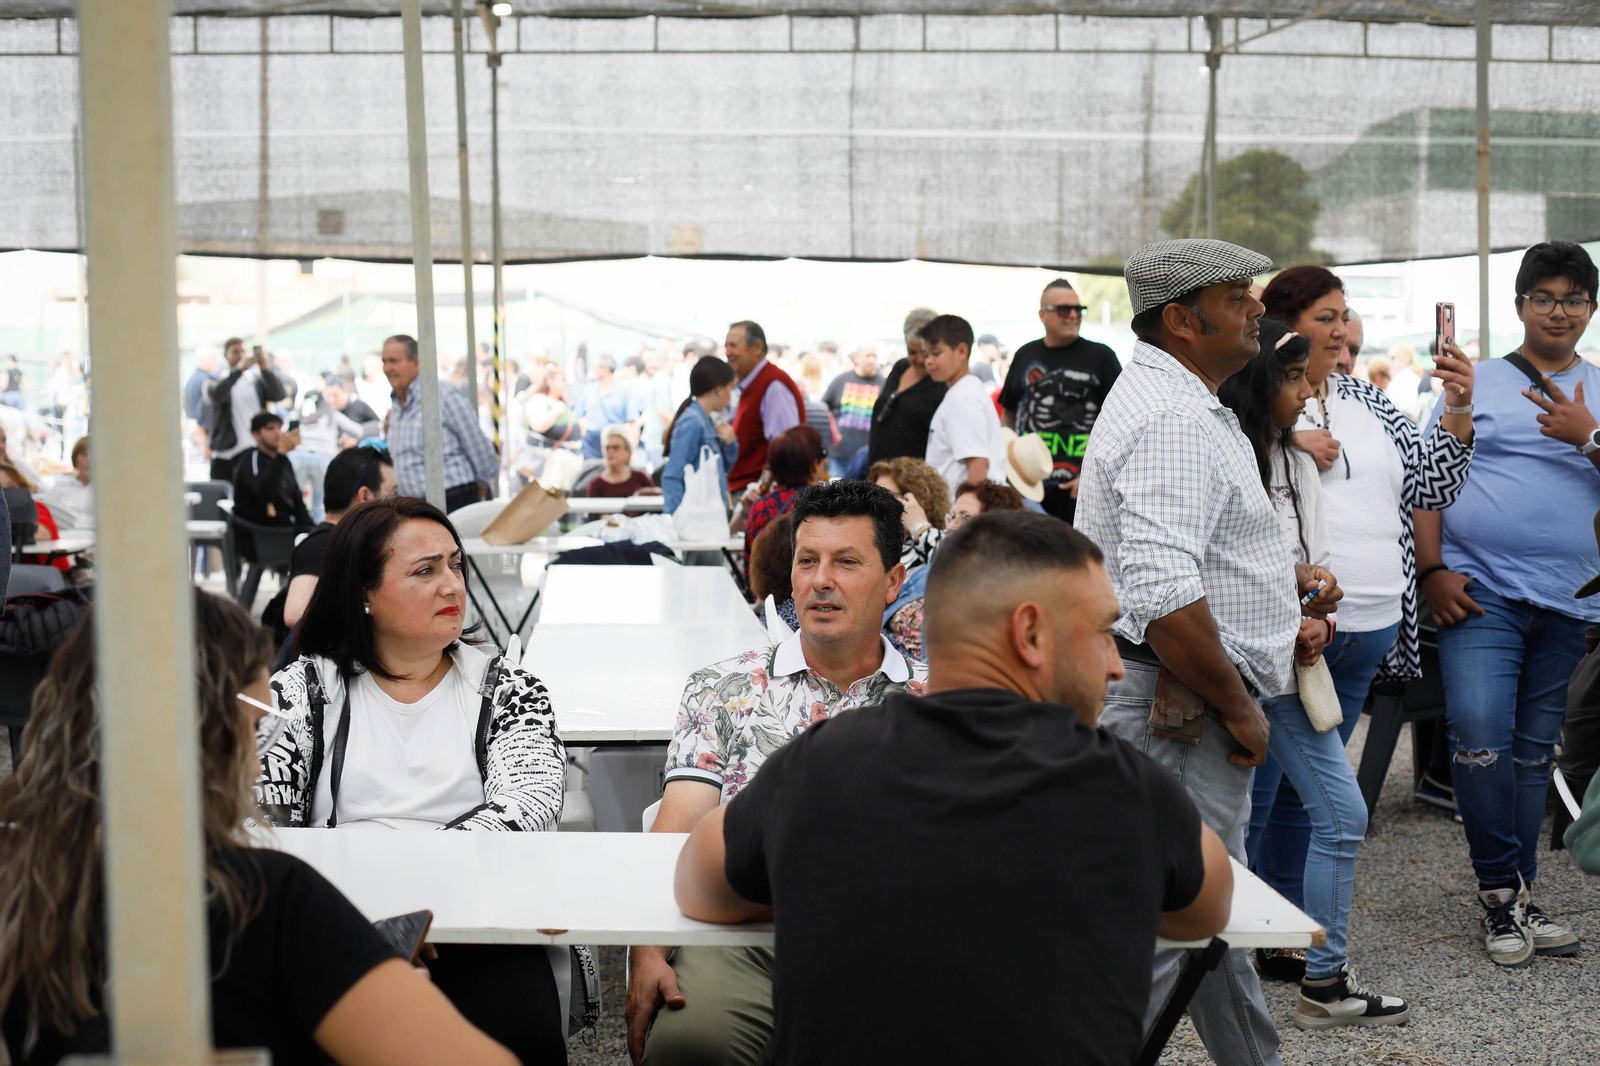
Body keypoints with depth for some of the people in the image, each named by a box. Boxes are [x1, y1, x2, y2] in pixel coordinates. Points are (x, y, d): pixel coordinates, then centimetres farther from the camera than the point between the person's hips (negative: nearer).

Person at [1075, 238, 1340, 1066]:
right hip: (1183, 709, -11)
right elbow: (1163, 597, -30)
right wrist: (1238, 708, -20)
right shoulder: (1174, 422, -21)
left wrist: (1281, 573, 18)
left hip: (1188, 707, 11)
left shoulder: (1180, 402, 16)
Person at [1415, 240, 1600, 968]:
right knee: (1478, 734, -14)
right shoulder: (1476, 384, 7)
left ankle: (1515, 894, 20)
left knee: (1534, 749, 9)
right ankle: (1501, 888, 2)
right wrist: (1431, 569, -6)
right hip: (1479, 591, -2)